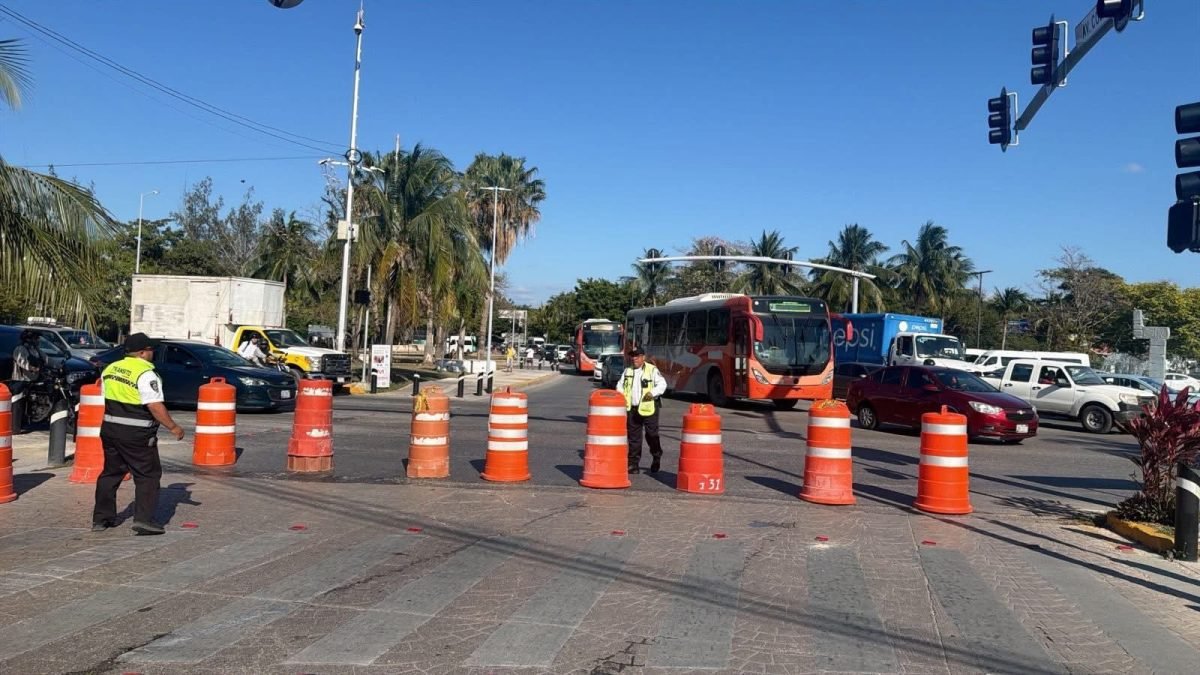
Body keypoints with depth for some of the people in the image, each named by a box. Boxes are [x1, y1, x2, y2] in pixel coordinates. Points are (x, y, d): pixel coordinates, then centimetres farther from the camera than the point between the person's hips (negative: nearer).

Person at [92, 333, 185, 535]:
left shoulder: (110, 369, 9)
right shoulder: (146, 374, -17)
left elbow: (108, 398, 16)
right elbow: (155, 406, -20)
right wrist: (173, 427, -12)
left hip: (109, 428, 8)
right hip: (136, 435, -8)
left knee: (111, 472, 18)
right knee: (148, 475, 1)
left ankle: (101, 518, 23)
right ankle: (144, 519, -5)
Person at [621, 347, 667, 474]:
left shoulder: (652, 370, -3)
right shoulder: (627, 371, 13)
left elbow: (662, 384, -7)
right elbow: (621, 386, 18)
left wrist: (653, 392, -24)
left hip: (648, 409, -4)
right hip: (632, 409, 4)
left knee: (652, 435, 2)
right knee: (633, 437, 6)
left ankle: (656, 459, 25)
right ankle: (633, 464, 12)